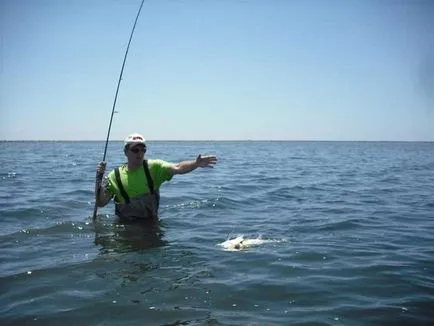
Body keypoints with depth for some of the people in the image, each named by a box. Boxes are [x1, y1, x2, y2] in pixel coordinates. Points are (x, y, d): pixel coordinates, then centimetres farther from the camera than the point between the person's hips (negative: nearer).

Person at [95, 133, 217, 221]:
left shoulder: (153, 167, -7)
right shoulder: (115, 175, -5)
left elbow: (177, 168, -23)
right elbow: (100, 203, -4)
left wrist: (196, 163, -41)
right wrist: (99, 179, -16)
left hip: (150, 223, 0)